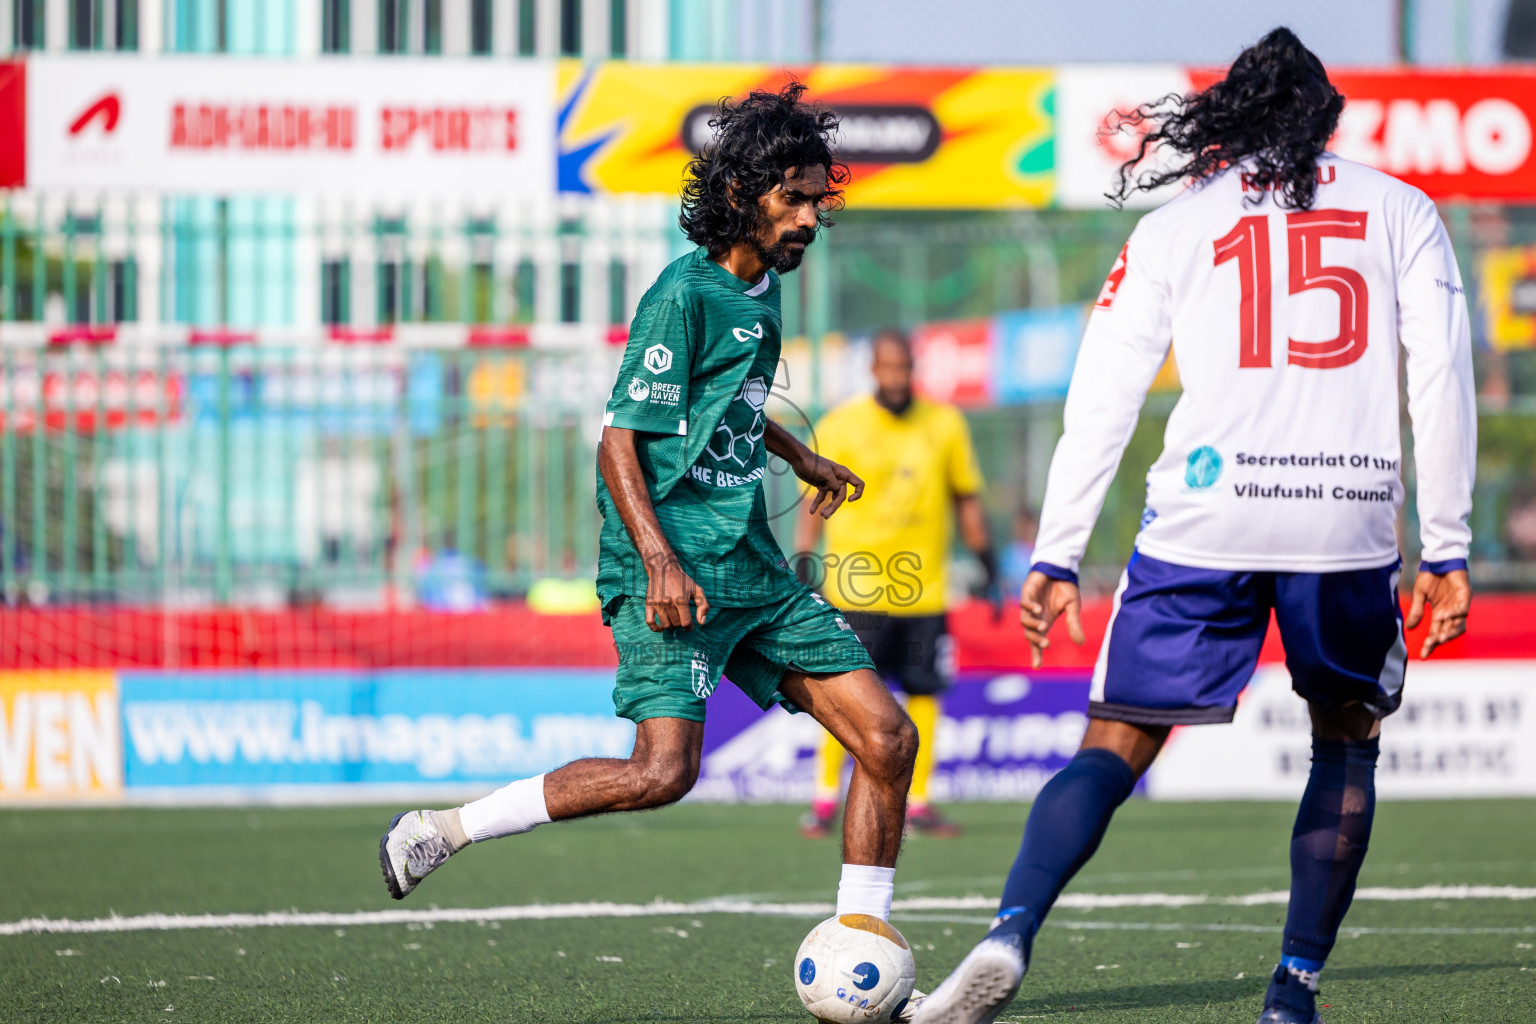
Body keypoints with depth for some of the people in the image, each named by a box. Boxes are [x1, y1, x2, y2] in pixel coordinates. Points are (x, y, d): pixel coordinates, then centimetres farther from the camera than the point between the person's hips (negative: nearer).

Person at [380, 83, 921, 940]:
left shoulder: (761, 284, 15)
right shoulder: (686, 293, -11)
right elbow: (621, 439, -15)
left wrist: (799, 456, 45)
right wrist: (660, 561, -26)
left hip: (752, 568, 9)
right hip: (674, 565, -9)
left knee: (888, 737, -1)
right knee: (663, 771, -22)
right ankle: (441, 832, -10)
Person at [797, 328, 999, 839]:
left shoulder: (944, 424, 7)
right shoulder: (840, 426, 0)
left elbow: (967, 499, 15)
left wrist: (987, 566, 13)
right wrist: (803, 569, -2)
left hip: (924, 588, 3)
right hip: (856, 589, -3)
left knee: (924, 692, 1)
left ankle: (917, 803, 8)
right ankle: (825, 800, 2)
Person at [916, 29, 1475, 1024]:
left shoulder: (1173, 229, 12)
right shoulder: (1400, 210, 13)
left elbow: (1101, 403, 7)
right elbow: (1444, 376, 4)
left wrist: (1056, 557, 10)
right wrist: (1447, 548, 7)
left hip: (1203, 522, 0)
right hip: (1351, 525, 0)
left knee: (1117, 747, 4)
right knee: (1348, 740, 21)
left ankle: (1009, 938, -19)